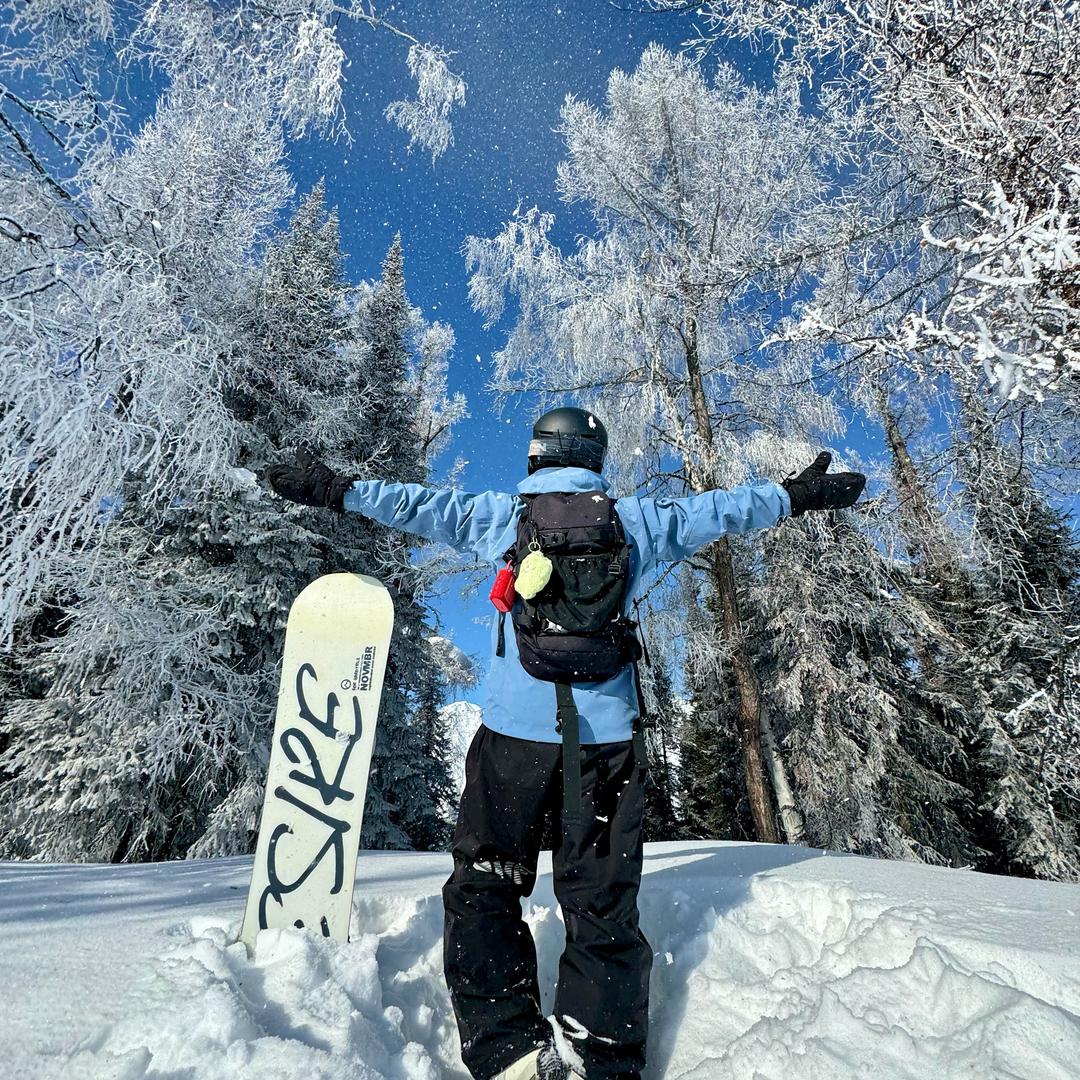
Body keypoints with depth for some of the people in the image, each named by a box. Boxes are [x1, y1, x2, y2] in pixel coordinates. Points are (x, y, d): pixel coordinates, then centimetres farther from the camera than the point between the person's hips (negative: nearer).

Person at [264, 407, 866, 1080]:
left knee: (485, 887, 13)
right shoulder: (637, 521, 7)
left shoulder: (504, 514, 3)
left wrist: (339, 491, 20)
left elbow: (424, 506, 7)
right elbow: (718, 510, 16)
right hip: (607, 735, 2)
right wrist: (797, 495, 31)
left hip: (517, 730, -1)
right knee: (603, 905, 12)